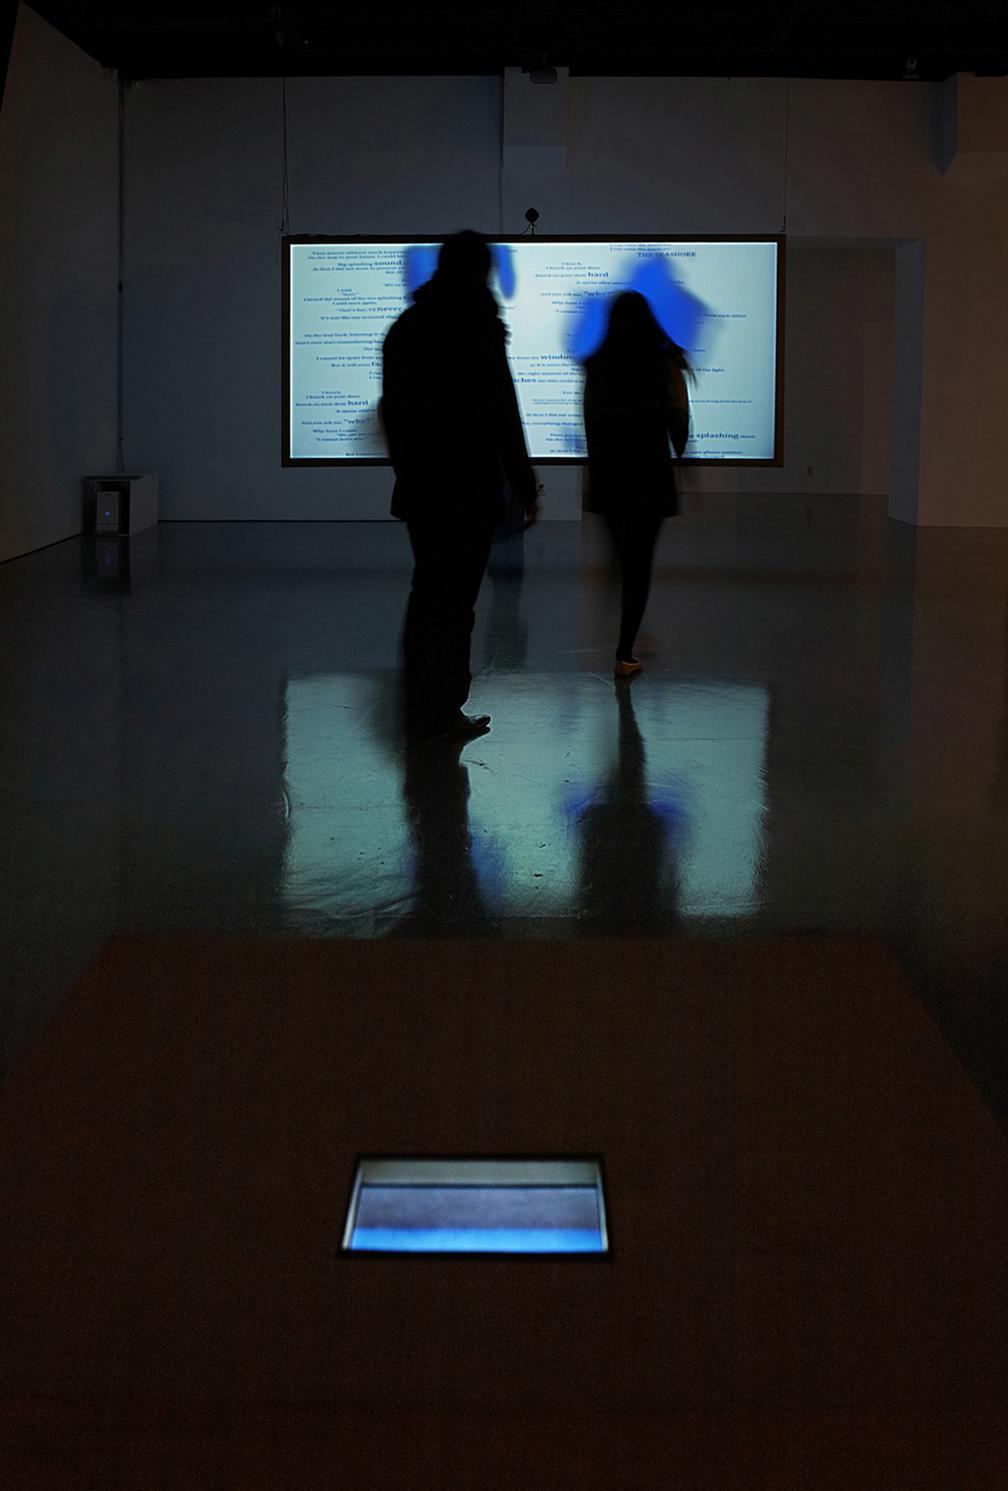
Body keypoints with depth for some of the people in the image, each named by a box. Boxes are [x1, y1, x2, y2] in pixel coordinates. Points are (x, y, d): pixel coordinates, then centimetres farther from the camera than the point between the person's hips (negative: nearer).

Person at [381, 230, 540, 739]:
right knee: (456, 599, -1)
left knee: (427, 591, 15)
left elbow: (392, 412, 14)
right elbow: (501, 415, -13)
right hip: (469, 487, -7)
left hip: (417, 488, 7)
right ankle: (443, 712, 3)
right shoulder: (478, 329, -12)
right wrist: (525, 487, -7)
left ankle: (417, 707, 19)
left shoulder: (403, 328, 9)